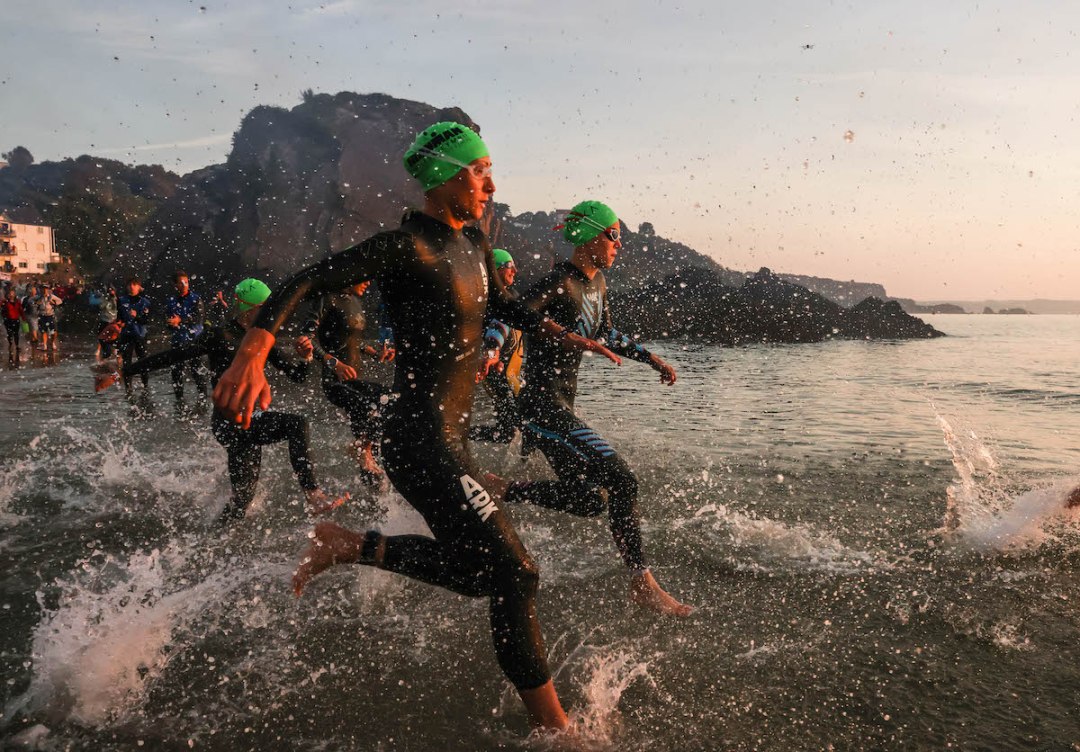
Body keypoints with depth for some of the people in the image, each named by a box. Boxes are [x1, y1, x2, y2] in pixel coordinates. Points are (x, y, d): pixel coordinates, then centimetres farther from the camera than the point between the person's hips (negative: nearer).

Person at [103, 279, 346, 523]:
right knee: (297, 424, -26)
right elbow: (172, 356, -8)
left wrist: (306, 358, -9)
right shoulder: (219, 336, -8)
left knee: (244, 498, 9)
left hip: (251, 422, 7)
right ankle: (314, 496, -25)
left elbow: (297, 375, 12)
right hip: (230, 423, -7)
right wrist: (121, 373, -9)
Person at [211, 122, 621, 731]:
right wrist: (252, 357, -33)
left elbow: (502, 306, 29)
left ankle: (345, 546, 26)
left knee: (475, 572, 20)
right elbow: (305, 285, -19)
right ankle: (553, 726, 11)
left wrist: (569, 338, 26)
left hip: (452, 440, 10)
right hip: (422, 444, -9)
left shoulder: (473, 245, 12)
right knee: (516, 570, -6)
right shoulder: (405, 246, -15)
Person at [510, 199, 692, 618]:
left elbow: (606, 336, 27)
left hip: (562, 404, 10)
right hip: (543, 404, -10)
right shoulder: (559, 283, -14)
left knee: (590, 500, 15)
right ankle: (642, 584, -4)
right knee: (621, 481, -15)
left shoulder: (598, 284, 13)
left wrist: (650, 358, 23)